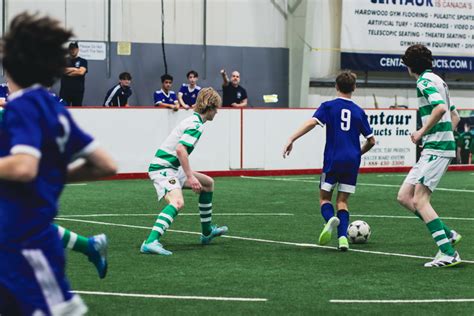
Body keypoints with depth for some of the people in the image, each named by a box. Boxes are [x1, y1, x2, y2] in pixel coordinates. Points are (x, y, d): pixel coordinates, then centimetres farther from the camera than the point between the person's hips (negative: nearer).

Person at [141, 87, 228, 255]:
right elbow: (180, 149, -27)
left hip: (172, 167, 10)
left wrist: (189, 172, 34)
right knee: (177, 202, -33)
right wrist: (190, 176, -27)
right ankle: (151, 242, -45)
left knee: (208, 183, 20)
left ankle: (207, 232, 31)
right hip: (162, 168, -10)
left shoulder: (193, 121, 16)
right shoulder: (196, 124, -15)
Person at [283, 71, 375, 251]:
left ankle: (331, 219, -22)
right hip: (352, 162, 2)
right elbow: (371, 141, 12)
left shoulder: (328, 106, 2)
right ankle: (342, 237, -7)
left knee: (325, 197, 11)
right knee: (342, 201, 11)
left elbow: (312, 122, -15)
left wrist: (291, 139, -17)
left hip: (333, 160, -2)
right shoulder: (359, 111, 10)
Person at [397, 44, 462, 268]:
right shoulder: (436, 79, 20)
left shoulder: (425, 81, -10)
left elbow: (440, 107, -27)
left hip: (436, 148, -10)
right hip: (435, 148, 10)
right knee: (404, 197, 9)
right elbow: (453, 115, 26)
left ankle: (448, 253, -16)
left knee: (419, 200, -13)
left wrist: (422, 132, -17)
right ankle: (447, 234, 10)